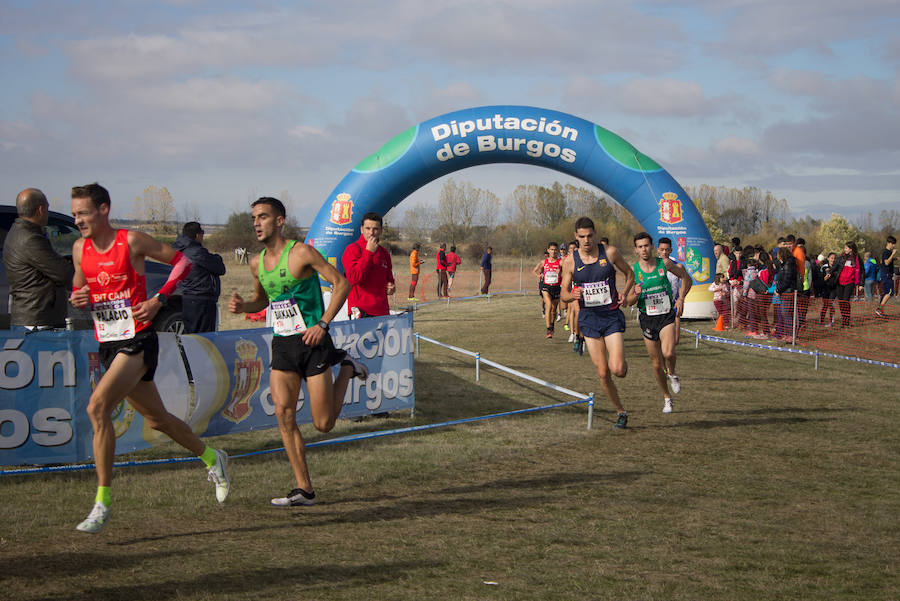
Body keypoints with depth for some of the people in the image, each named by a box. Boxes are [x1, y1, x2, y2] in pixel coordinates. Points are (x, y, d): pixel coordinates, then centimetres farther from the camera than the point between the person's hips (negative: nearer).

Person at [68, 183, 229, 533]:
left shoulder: (131, 241, -10)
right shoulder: (80, 249, 7)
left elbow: (182, 261, -2)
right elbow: (79, 287, 21)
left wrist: (158, 300, -11)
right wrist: (77, 298, -4)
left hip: (138, 341, -7)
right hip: (107, 344, 7)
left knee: (97, 406, -24)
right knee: (156, 418, 16)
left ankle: (102, 503, -19)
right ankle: (211, 458, 41)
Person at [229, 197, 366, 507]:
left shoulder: (301, 253, -12)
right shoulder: (257, 263, 8)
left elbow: (342, 283, -10)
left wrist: (323, 324, -16)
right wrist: (243, 305, 2)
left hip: (312, 342, -6)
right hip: (282, 344, 6)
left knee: (323, 423, -3)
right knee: (284, 414, -7)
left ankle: (347, 368, 24)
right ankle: (304, 489, 0)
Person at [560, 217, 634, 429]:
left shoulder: (610, 252, -3)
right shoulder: (570, 262, -1)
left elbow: (629, 274, 12)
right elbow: (564, 293, 5)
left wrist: (624, 294, -5)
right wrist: (572, 295, -17)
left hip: (612, 316, -1)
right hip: (589, 318, 2)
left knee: (617, 369, -16)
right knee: (603, 374, 1)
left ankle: (624, 363, 22)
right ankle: (621, 412, 19)